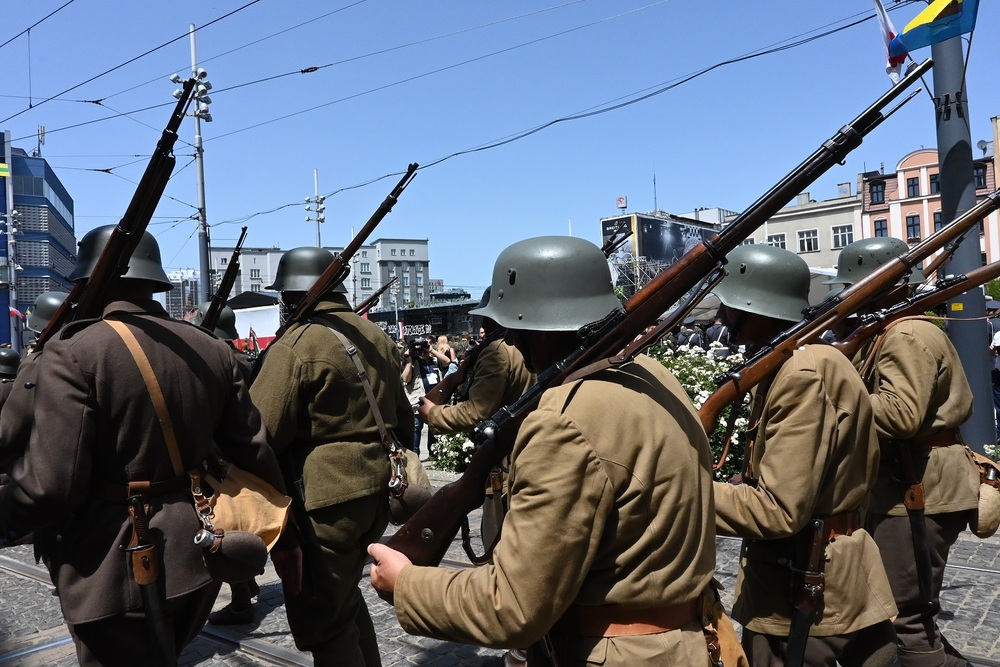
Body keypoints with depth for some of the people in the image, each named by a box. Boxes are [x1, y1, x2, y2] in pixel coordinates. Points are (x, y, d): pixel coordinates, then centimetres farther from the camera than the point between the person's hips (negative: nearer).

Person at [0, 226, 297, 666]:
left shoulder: (73, 354, -15)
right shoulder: (212, 351, 3)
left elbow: (50, 484, -20)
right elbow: (255, 453, 5)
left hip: (118, 569, -6)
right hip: (195, 553, 6)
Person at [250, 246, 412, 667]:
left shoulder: (295, 345, -14)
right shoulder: (377, 338, 9)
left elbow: (259, 435, -17)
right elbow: (402, 420, 16)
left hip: (324, 497, -8)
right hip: (375, 489, 8)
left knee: (322, 620, 7)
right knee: (345, 595, 25)